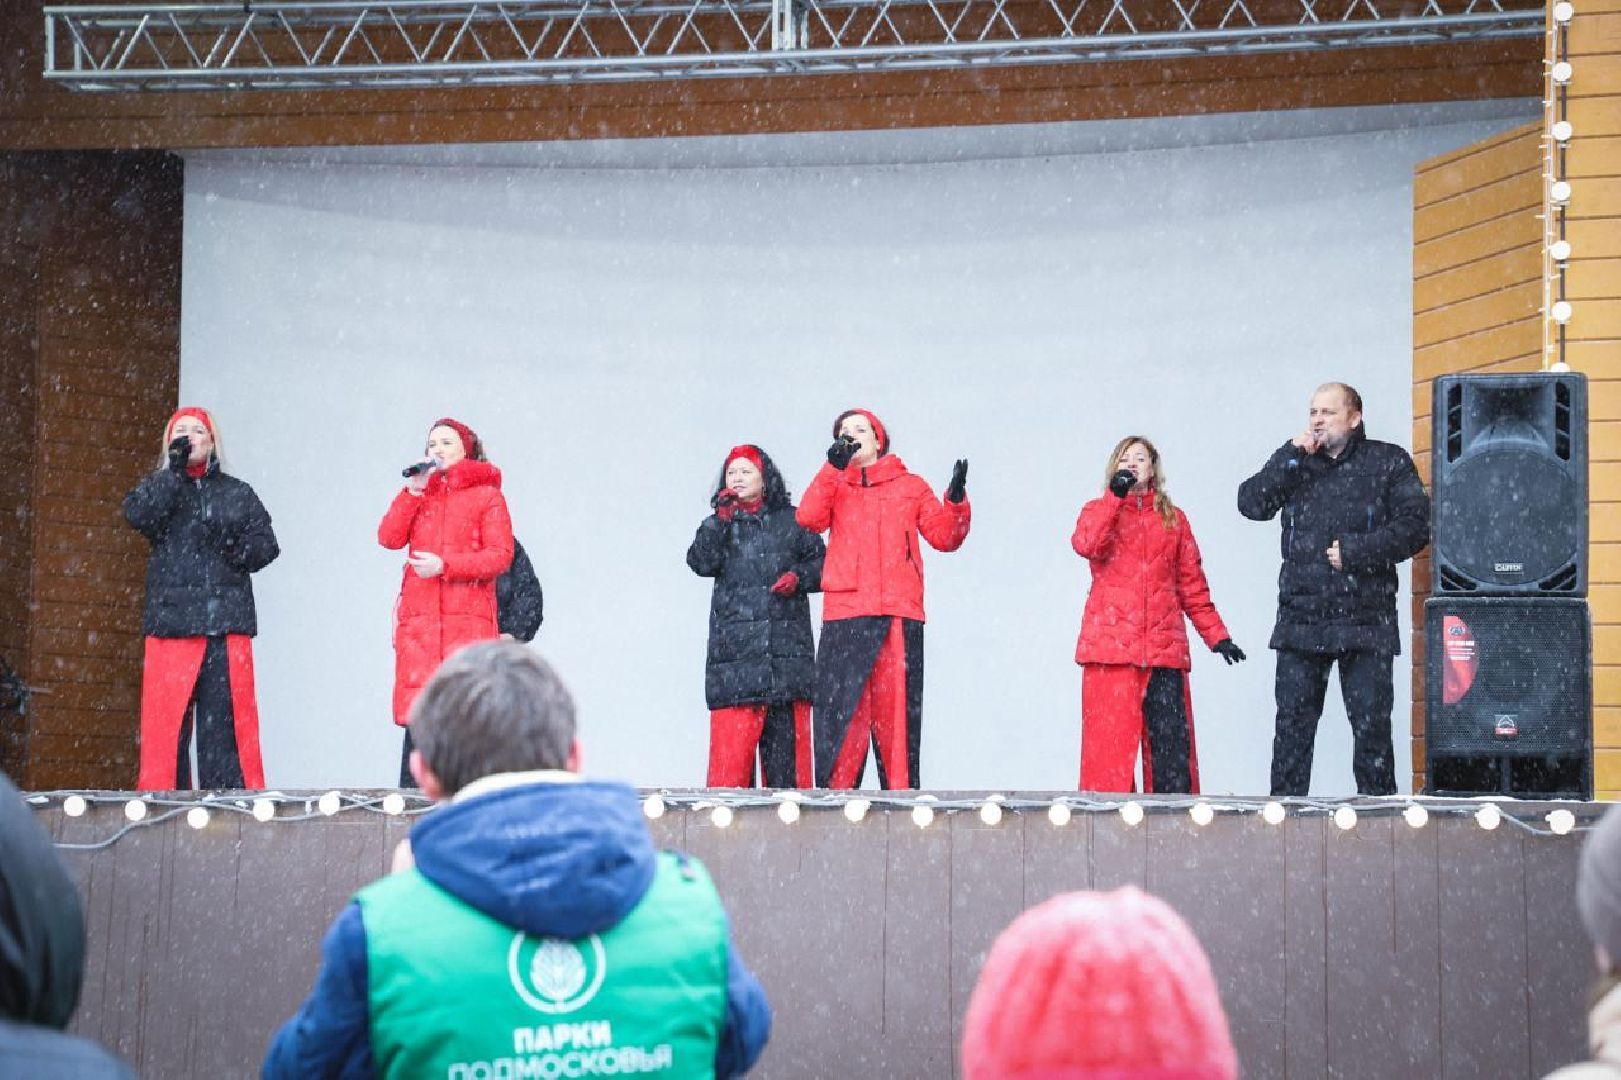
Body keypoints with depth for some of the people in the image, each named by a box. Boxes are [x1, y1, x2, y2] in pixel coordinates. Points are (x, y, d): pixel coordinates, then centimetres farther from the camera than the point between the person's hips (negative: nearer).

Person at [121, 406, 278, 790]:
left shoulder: (237, 493, 18)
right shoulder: (158, 486, 16)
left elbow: (266, 545, 10)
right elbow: (138, 514, -7)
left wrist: (235, 546, -9)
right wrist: (174, 468, -9)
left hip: (227, 622, 1)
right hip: (171, 619, -1)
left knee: (227, 718, -6)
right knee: (166, 717, -7)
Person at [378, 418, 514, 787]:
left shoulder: (486, 495, 7)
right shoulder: (418, 493, 20)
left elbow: (501, 555, -3)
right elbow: (389, 538, 5)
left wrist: (445, 565, -12)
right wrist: (413, 491, -2)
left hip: (468, 617, -3)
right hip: (419, 617, 3)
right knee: (419, 712, -3)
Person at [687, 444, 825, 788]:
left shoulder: (792, 521, 14)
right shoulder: (718, 524, 15)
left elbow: (821, 563, 13)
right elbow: (701, 563, -2)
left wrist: (799, 576, -6)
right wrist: (722, 520, -9)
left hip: (788, 643, 0)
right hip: (735, 645, 0)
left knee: (789, 734, -2)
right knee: (732, 735, -10)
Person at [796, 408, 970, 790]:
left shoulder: (910, 486, 18)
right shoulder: (834, 486, 19)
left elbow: (943, 536, 10)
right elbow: (809, 517, -2)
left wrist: (956, 500, -7)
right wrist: (834, 468, -10)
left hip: (899, 615, 0)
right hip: (844, 616, 0)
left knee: (897, 706, -5)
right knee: (841, 709, -5)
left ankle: (902, 795, -4)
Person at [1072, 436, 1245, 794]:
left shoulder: (1173, 519, 18)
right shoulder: (1099, 512, 13)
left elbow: (1192, 583, 17)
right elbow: (1087, 545, -10)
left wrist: (1217, 635, 11)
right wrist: (1116, 495, -9)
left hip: (1164, 645, 2)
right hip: (1110, 643, -2)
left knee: (1171, 742, -4)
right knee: (1110, 737, -7)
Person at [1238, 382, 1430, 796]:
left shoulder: (1389, 462, 5)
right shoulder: (1297, 464, 15)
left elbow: (1414, 528, -4)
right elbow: (1251, 504, 0)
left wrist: (1354, 551, -10)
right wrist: (1292, 454, -6)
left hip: (1365, 620, -3)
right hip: (1301, 619, 3)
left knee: (1372, 727, -2)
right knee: (1292, 724, 2)